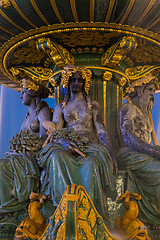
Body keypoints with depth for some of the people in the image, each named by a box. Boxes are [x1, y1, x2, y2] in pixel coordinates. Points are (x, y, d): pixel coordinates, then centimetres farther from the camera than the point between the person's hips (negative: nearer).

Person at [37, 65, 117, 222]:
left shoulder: (93, 105, 16)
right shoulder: (61, 107, 18)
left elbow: (101, 131, 8)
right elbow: (55, 131, 7)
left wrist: (110, 153, -7)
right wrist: (63, 141, -19)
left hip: (90, 147, -1)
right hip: (68, 148, 1)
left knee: (91, 163, -38)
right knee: (56, 156, -36)